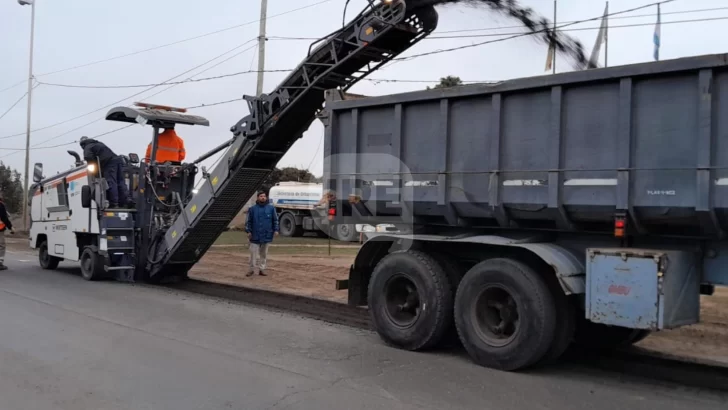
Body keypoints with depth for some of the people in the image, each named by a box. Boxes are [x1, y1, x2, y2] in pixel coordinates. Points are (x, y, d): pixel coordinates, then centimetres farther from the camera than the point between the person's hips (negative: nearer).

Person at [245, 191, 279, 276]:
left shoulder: (271, 208, 4)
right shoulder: (252, 209, 2)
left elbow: (275, 220, 8)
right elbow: (248, 221, 4)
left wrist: (276, 230, -1)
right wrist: (248, 231, -3)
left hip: (267, 236, 1)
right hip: (255, 236, -1)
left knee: (264, 254, 10)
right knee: (254, 253, -1)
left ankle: (262, 269, 18)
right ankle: (252, 269, 11)